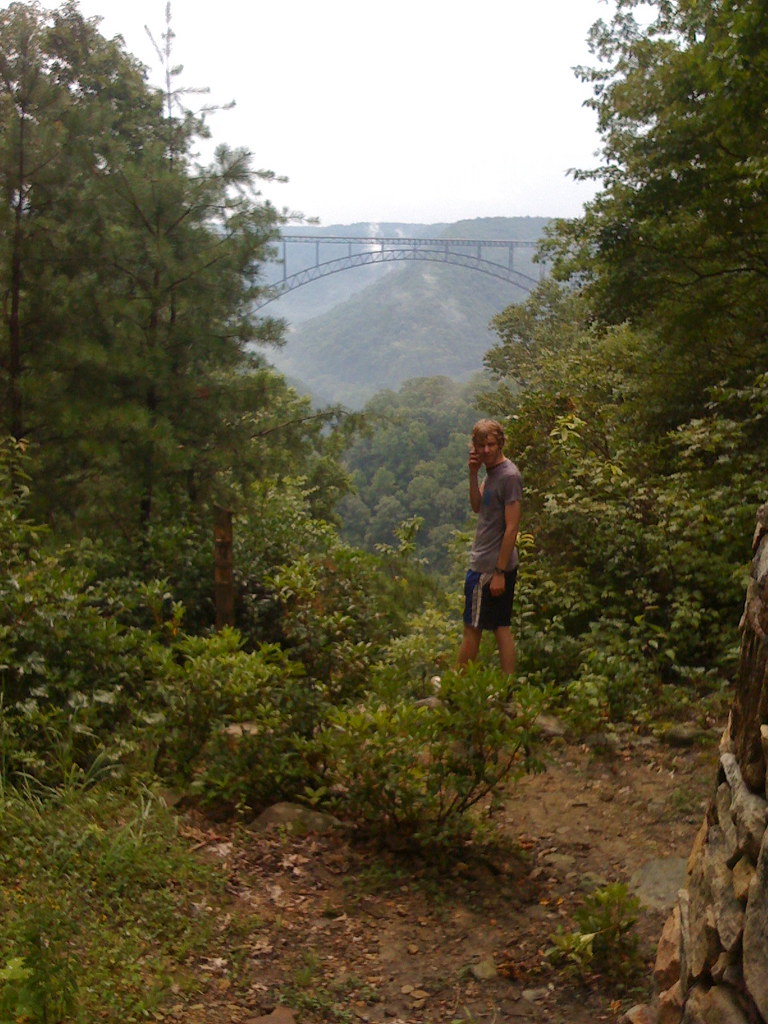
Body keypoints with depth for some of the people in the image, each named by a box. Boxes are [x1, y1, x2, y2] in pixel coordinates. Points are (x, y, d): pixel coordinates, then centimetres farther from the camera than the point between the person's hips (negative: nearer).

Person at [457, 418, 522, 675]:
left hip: (490, 568, -9)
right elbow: (477, 507, 12)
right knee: (501, 626, 11)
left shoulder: (509, 476, -17)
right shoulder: (492, 472, 11)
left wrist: (499, 572, -20)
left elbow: (512, 528, -20)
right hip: (489, 565, 9)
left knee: (472, 628, 3)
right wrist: (473, 474, -1)